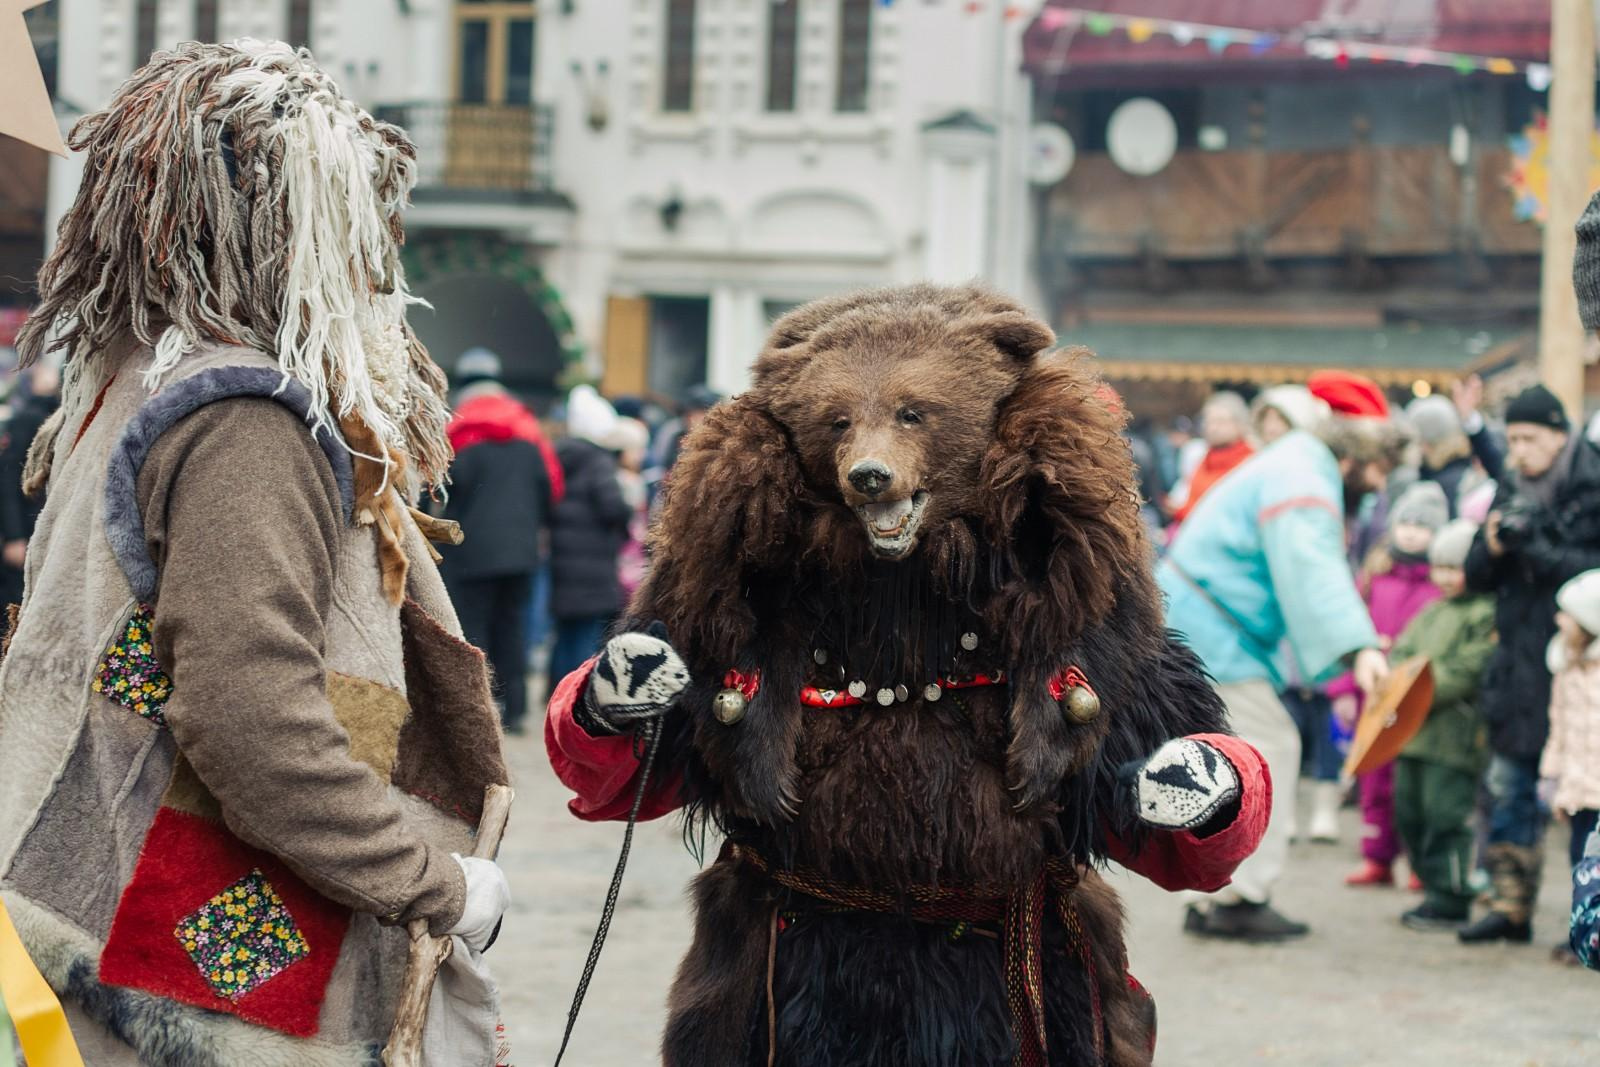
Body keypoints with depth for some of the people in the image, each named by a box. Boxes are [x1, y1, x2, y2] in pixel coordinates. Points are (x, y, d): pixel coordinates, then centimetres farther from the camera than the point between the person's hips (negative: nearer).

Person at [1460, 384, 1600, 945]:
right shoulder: (1513, 490, 13)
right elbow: (1476, 576, 13)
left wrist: (1535, 551, -19)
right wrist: (1492, 547, -8)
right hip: (1519, 661, 6)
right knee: (1508, 784, 8)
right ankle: (1511, 905, 16)